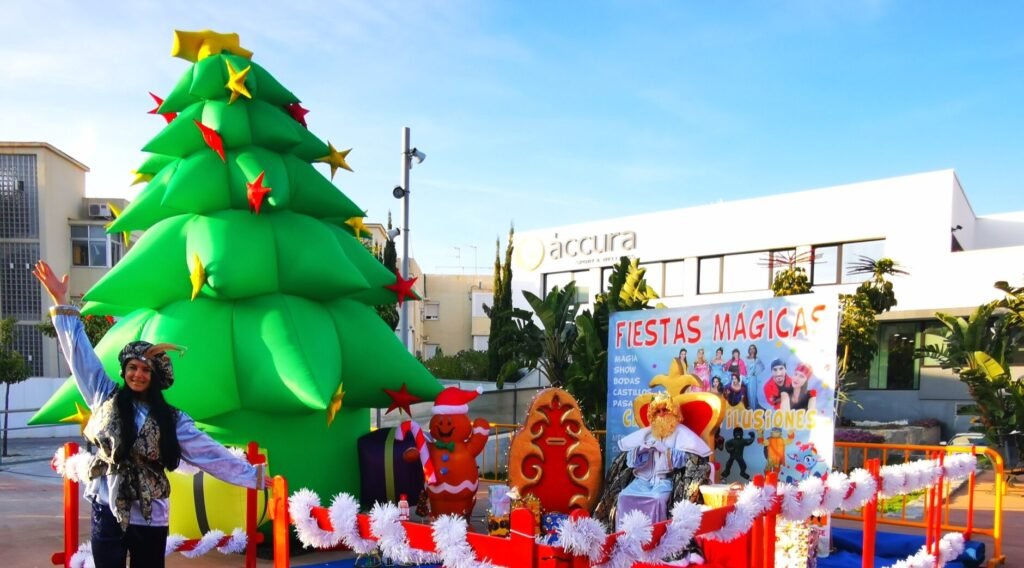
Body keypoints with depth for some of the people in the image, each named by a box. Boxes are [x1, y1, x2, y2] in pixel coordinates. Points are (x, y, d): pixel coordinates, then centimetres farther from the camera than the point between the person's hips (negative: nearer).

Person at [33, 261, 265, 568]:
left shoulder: (171, 419, -1)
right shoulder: (107, 399, 1)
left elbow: (208, 452, -3)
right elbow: (80, 354, 3)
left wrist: (252, 474, -9)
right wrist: (61, 302, 3)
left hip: (149, 519, 0)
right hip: (107, 512, 0)